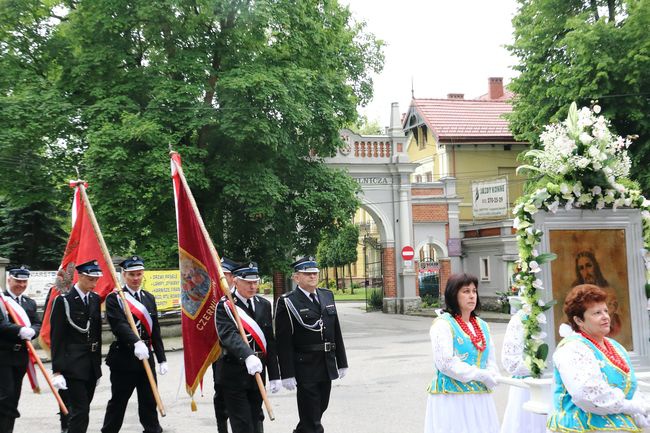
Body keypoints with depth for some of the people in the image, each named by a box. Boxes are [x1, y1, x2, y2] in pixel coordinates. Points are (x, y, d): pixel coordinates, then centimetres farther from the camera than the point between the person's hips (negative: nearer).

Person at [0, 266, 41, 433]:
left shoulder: (30, 303, 15)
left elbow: (37, 324, 7)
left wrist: (31, 331, -15)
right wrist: (20, 330, -28)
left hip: (21, 356, 6)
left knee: (14, 397, 10)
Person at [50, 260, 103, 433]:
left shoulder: (95, 299, 9)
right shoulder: (63, 301, -9)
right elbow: (56, 338, -10)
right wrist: (57, 370, -13)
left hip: (92, 365, 6)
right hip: (73, 365, -6)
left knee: (82, 409, 11)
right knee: (80, 411, -9)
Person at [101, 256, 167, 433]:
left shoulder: (149, 298, 11)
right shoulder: (114, 298, -6)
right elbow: (119, 325, -23)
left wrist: (162, 359, 11)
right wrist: (136, 342, -39)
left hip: (146, 358, 5)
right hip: (123, 359, -5)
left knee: (149, 402, 10)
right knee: (118, 402, 4)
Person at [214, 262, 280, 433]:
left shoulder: (264, 305, 8)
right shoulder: (225, 306, -8)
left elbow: (270, 342, 10)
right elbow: (229, 335, -26)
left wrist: (274, 375, 8)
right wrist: (248, 356, -43)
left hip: (257, 373, 5)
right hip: (233, 375, -5)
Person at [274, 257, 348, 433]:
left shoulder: (327, 296, 9)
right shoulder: (287, 302, -10)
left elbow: (336, 332, 13)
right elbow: (284, 342, -13)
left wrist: (342, 363, 11)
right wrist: (287, 374, -16)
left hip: (327, 367, 6)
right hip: (305, 368, -6)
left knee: (319, 410, 18)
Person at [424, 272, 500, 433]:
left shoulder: (482, 325, 15)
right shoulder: (443, 324, -7)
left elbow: (491, 360, 14)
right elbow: (445, 362, -16)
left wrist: (491, 377, -8)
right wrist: (481, 375, -12)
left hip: (480, 398, 6)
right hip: (451, 398, -6)